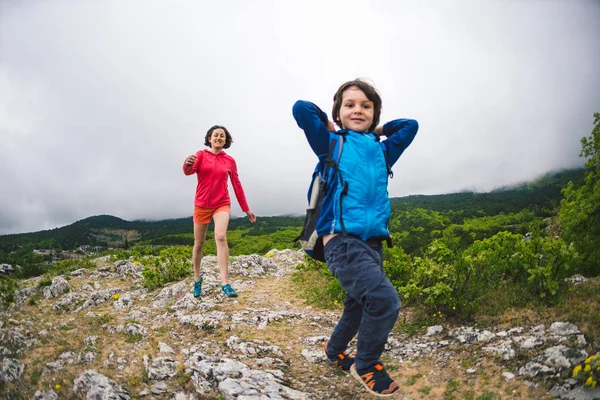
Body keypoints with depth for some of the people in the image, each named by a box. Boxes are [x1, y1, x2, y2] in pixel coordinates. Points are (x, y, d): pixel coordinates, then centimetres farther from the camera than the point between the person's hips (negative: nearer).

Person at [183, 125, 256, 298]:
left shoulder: (230, 161, 4)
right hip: (201, 205, 0)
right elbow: (189, 171, -19)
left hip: (222, 204, 0)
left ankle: (225, 283, -28)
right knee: (199, 243, 8)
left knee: (221, 237, -24)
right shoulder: (201, 155, -1)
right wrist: (187, 164, -45)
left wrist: (246, 208, 11)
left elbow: (237, 185, 10)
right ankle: (197, 279, 30)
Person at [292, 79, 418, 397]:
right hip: (342, 241, -6)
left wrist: (376, 131, 22)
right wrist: (330, 128, 9)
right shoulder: (332, 144, 4)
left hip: (373, 244, 6)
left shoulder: (381, 151, 15)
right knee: (385, 300, -22)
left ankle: (335, 351, 46)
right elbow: (301, 108, -4)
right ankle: (366, 366, 2)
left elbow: (411, 125, 25)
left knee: (358, 308, 18)